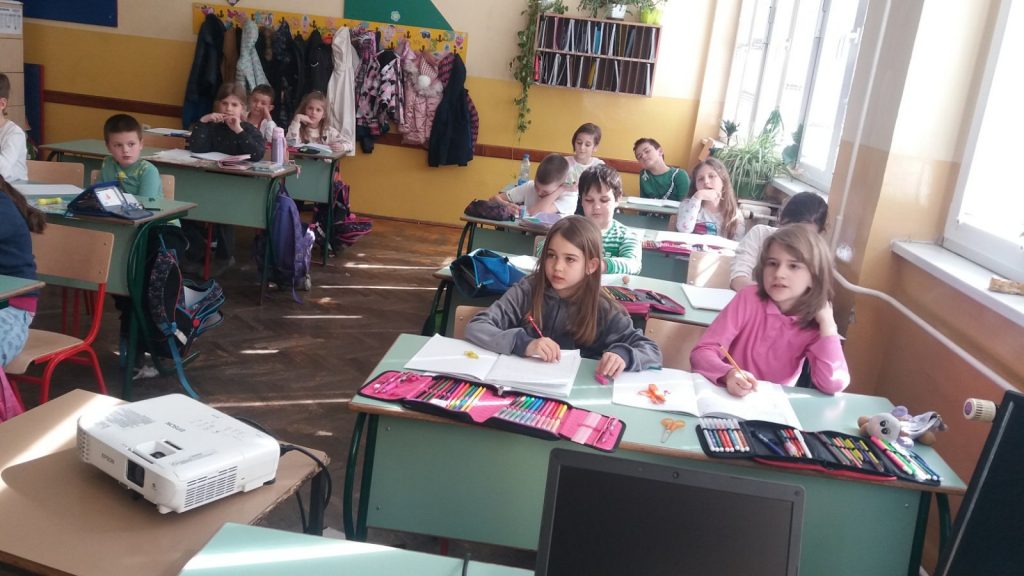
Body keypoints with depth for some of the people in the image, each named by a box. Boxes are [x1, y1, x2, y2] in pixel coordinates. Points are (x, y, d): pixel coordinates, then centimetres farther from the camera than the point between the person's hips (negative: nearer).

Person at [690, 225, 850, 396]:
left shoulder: (815, 323, -5)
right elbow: (702, 352, -15)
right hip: (726, 396, -2)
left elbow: (833, 385, -17)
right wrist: (729, 374, -34)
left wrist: (827, 322, -15)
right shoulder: (749, 298, -9)